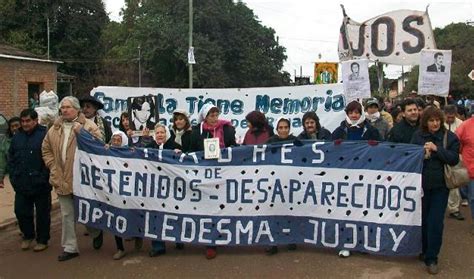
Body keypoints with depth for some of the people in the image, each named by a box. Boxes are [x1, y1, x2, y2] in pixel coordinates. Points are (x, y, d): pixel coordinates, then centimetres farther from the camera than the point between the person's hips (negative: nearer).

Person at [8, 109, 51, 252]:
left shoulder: (45, 135, -12)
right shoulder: (17, 137, 9)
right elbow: (11, 158, 15)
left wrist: (44, 177, -15)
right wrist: (13, 177, 6)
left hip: (40, 185, -5)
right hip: (21, 185, 6)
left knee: (42, 213, 7)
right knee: (21, 211, 12)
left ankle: (42, 240, 22)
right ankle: (28, 236, 33)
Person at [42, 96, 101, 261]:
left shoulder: (89, 126, -6)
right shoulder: (55, 128, 9)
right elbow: (46, 149, 17)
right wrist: (52, 166, 6)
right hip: (62, 179, 5)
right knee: (67, 215, 11)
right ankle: (70, 248, 21)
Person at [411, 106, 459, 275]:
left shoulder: (449, 137, -2)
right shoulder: (418, 136, 0)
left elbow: (454, 159, -9)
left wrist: (437, 149, -20)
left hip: (440, 186, -1)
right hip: (421, 184, 1)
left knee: (435, 222, -3)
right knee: (422, 220, 10)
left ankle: (431, 258, 8)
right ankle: (423, 250, 30)